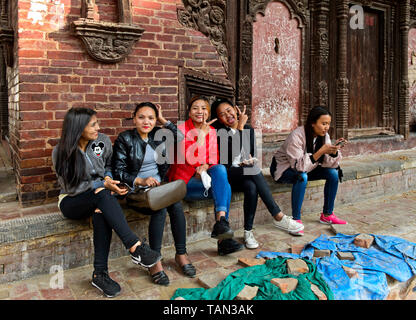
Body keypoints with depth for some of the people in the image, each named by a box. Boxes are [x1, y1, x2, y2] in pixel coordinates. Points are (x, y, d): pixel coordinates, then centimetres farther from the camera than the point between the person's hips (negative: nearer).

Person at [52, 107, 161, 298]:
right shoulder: (61, 152, -11)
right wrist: (102, 185, -22)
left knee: (101, 214, -37)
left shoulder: (103, 141, -1)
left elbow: (109, 165, 16)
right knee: (102, 194, -37)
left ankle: (100, 274, -30)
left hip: (98, 200, 3)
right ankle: (135, 247, -44)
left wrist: (108, 178, -6)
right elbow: (71, 187, -12)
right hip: (71, 202, -3)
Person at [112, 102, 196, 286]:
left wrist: (163, 120, 7)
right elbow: (118, 171, -7)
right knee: (160, 209, -31)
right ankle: (154, 263, -20)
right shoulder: (124, 139, -3)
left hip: (158, 185, 4)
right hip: (135, 189, -4)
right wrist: (141, 181, -20)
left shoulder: (157, 135, 10)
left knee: (176, 205, -26)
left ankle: (181, 255, -12)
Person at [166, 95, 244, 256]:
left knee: (220, 169, -29)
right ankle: (223, 240, -28)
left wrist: (204, 167, -14)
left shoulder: (212, 131, 12)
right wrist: (202, 133, -15)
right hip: (185, 180, -4)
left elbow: (214, 159, 8)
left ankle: (221, 222, -35)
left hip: (205, 176, 5)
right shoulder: (182, 129, -5)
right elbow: (189, 158, -18)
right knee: (224, 186, -27)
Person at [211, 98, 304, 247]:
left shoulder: (248, 129, 12)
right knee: (253, 170, -34)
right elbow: (233, 152, -19)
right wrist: (240, 127, -13)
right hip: (227, 173, -5)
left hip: (246, 173, 5)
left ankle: (248, 231, -24)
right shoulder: (218, 130, -5)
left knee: (252, 187, -33)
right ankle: (278, 217, -31)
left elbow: (253, 153, 18)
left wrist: (250, 159, -7)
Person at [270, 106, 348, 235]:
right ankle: (296, 219, -25)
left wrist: (334, 150, -27)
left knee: (333, 173, -10)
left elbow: (329, 164, -8)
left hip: (306, 168, 7)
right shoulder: (297, 136, -28)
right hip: (284, 169, -7)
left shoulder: (323, 136, -7)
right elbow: (299, 166, -32)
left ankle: (327, 215, 3)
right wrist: (320, 152, -38)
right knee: (302, 176, -37)